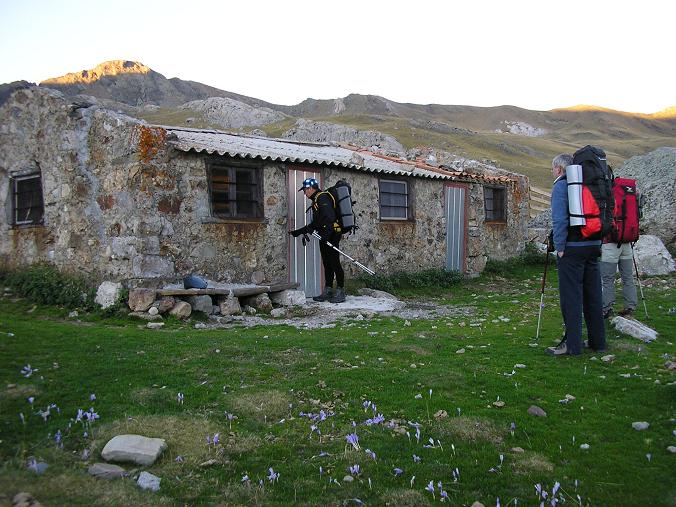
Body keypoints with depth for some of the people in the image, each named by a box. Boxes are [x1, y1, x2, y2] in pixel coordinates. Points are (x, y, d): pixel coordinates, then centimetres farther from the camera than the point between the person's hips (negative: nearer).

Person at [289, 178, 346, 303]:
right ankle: (328, 292, 14)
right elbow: (315, 223, 28)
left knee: (334, 262, -8)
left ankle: (340, 292, -5)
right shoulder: (317, 200, 23)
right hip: (325, 236, 10)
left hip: (331, 235, -10)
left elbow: (329, 217, -22)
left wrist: (326, 234, -27)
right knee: (327, 263, 10)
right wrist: (298, 232, 27)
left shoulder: (322, 197, -9)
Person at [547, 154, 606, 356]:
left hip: (572, 248, -7)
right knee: (593, 295, 12)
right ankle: (598, 341, 19)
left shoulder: (561, 185, -6)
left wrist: (559, 247, -11)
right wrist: (597, 244, 20)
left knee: (571, 297, -4)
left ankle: (572, 345, -3)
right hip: (593, 246, 7)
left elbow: (559, 219, -16)